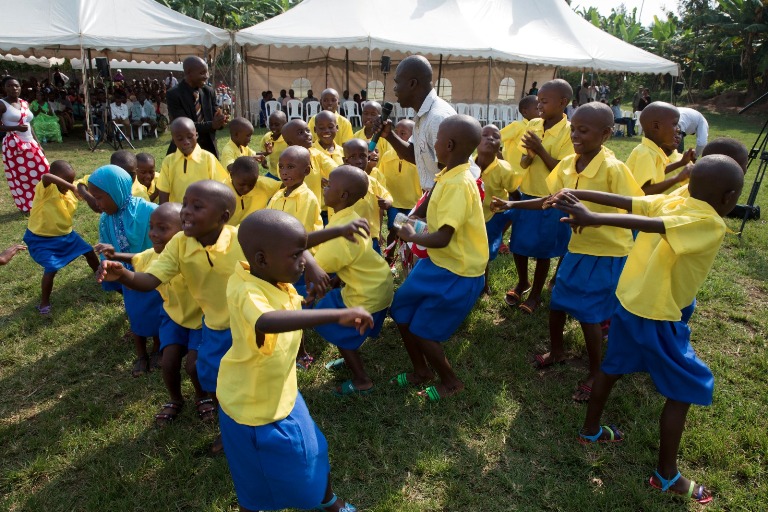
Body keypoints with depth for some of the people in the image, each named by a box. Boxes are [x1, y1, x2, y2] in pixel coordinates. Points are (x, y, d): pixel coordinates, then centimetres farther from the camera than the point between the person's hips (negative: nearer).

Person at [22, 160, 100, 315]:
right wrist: (72, 187, -50)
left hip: (65, 233, 7)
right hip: (42, 238, -7)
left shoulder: (70, 192, -6)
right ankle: (44, 302, 4)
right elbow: (46, 177, -48)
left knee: (89, 252, 15)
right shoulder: (46, 189, -26)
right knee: (52, 268, -18)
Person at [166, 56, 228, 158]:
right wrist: (212, 124, -31)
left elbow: (213, 121, 5)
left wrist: (220, 121, -20)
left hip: (209, 148, 5)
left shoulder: (209, 92, 4)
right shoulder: (174, 95, -12)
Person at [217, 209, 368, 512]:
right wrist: (338, 315, -63)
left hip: (281, 393, 8)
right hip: (252, 406, -8)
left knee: (312, 452, 27)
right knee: (256, 485, 17)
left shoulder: (274, 277, -12)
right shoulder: (247, 293, -37)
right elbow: (267, 321, -61)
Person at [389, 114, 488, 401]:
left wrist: (412, 237, -13)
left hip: (456, 274, -9)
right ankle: (421, 370, 35)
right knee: (401, 311, 15)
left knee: (422, 331, 3)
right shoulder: (450, 177, 2)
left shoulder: (459, 184, -26)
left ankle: (451, 382, 29)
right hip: (439, 263, 9)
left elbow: (442, 238, -29)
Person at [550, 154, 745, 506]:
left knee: (612, 368, 24)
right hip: (657, 317, -8)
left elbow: (622, 201, -7)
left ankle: (590, 430, 43)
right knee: (685, 391, 9)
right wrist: (592, 218, -44)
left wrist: (578, 195, -5)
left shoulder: (668, 202, 0)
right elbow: (651, 225, -35)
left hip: (626, 301, 8)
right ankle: (666, 476, 22)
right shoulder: (712, 225, -21)